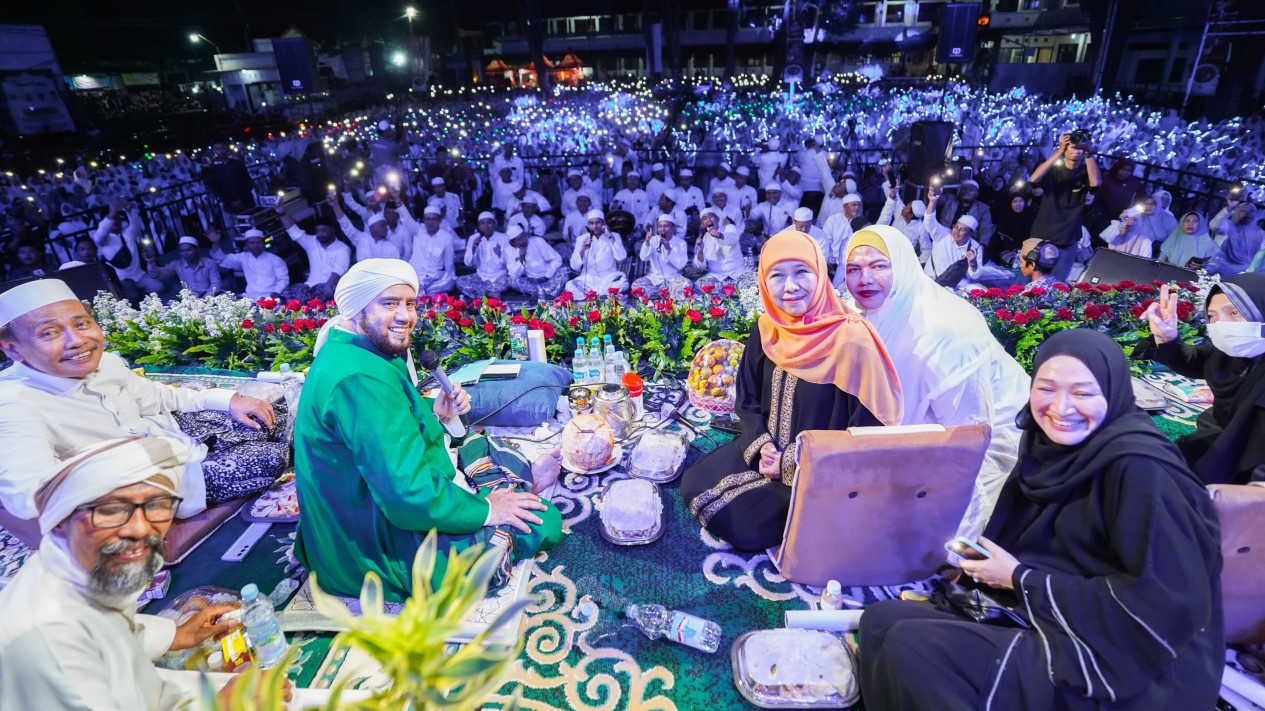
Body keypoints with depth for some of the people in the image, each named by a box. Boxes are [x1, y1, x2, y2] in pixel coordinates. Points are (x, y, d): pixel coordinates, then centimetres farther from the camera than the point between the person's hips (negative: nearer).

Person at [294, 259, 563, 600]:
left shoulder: (344, 353, 3)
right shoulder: (360, 379, -31)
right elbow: (410, 496, -34)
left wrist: (433, 411, 0)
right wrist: (484, 510, -20)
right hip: (386, 554, -10)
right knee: (543, 521, -7)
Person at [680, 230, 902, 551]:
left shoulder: (852, 340, -21)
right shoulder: (766, 330, -3)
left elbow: (867, 432, -17)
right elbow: (747, 400, 8)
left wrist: (791, 464, -18)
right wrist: (762, 446, -11)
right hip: (766, 454, 6)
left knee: (741, 518, -17)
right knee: (694, 486, -5)